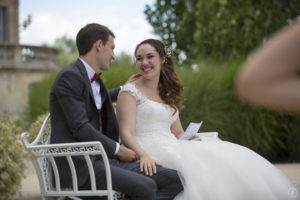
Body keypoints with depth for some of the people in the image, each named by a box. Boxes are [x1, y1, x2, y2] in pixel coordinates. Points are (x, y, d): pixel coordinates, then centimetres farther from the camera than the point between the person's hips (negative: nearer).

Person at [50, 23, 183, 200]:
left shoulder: (94, 81, 19)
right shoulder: (69, 77, -9)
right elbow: (80, 127, -16)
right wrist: (118, 149, -10)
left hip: (102, 159, 9)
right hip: (80, 165, -9)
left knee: (173, 179, -7)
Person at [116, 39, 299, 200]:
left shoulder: (168, 93, 22)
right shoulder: (130, 92, 2)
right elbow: (126, 133, -10)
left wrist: (191, 139, -4)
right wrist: (144, 155, -29)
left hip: (173, 147, 6)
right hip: (150, 151, -6)